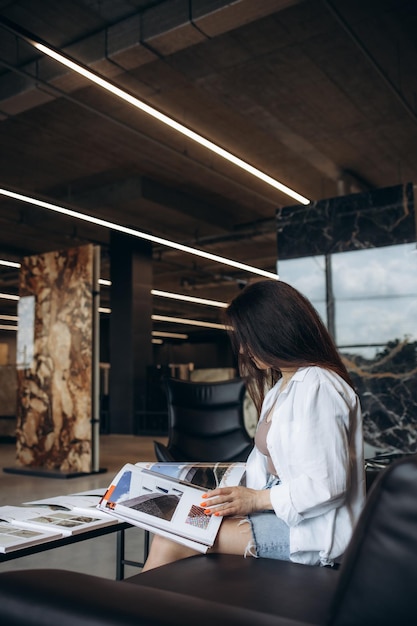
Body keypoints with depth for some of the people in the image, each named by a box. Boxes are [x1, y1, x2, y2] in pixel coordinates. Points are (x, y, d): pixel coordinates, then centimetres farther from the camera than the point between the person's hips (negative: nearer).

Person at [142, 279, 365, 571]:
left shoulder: (316, 386, -15)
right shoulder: (278, 388, 17)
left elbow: (327, 484, -20)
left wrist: (256, 499, -15)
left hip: (310, 532, -9)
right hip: (281, 514, 9)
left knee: (171, 543, -16)